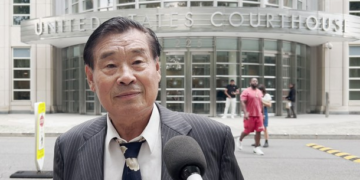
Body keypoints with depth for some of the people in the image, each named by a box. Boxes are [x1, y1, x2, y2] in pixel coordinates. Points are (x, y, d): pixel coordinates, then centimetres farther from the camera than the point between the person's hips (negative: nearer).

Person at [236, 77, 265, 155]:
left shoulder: (259, 92, 14)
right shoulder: (246, 91, -6)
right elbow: (243, 102, -13)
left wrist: (262, 113, 19)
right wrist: (245, 113, -23)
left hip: (259, 115, 5)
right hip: (250, 115, -5)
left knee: (258, 131, 0)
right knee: (247, 131, 3)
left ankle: (257, 147, 8)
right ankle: (240, 140, 32)